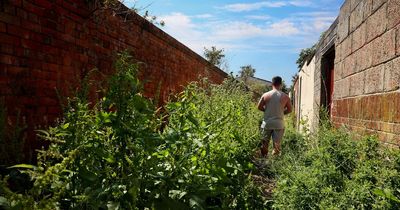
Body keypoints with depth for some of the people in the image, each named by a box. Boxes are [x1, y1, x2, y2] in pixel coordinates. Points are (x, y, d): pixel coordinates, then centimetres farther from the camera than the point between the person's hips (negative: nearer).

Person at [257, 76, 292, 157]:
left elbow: (259, 107, 1)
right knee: (277, 144, 5)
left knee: (265, 143, 11)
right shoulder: (285, 96, -2)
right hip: (279, 123, 0)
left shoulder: (265, 95, -4)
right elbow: (289, 110, 5)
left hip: (267, 123, 0)